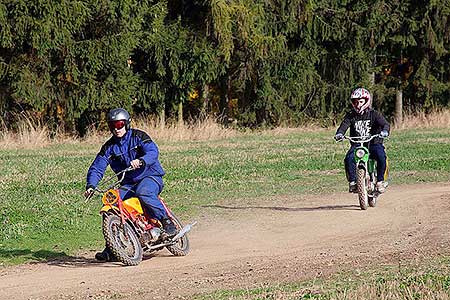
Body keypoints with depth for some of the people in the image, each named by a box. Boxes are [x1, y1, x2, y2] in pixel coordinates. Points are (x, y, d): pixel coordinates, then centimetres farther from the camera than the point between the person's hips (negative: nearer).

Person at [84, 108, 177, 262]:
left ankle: (167, 221, -26)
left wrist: (141, 161, -43)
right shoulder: (109, 147, 8)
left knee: (143, 193, -39)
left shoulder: (138, 136, -5)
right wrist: (91, 185, -16)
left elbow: (153, 151, -21)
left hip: (150, 176, -5)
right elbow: (97, 167, 2)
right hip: (128, 183, 5)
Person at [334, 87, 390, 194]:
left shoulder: (374, 114, 2)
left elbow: (385, 124, -10)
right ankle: (352, 182, -14)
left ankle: (380, 181, -13)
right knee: (349, 159, -29)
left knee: (381, 157, -31)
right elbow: (344, 125, -6)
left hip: (373, 144, -1)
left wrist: (385, 131, -34)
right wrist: (339, 134, -30)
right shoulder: (350, 115, 7)